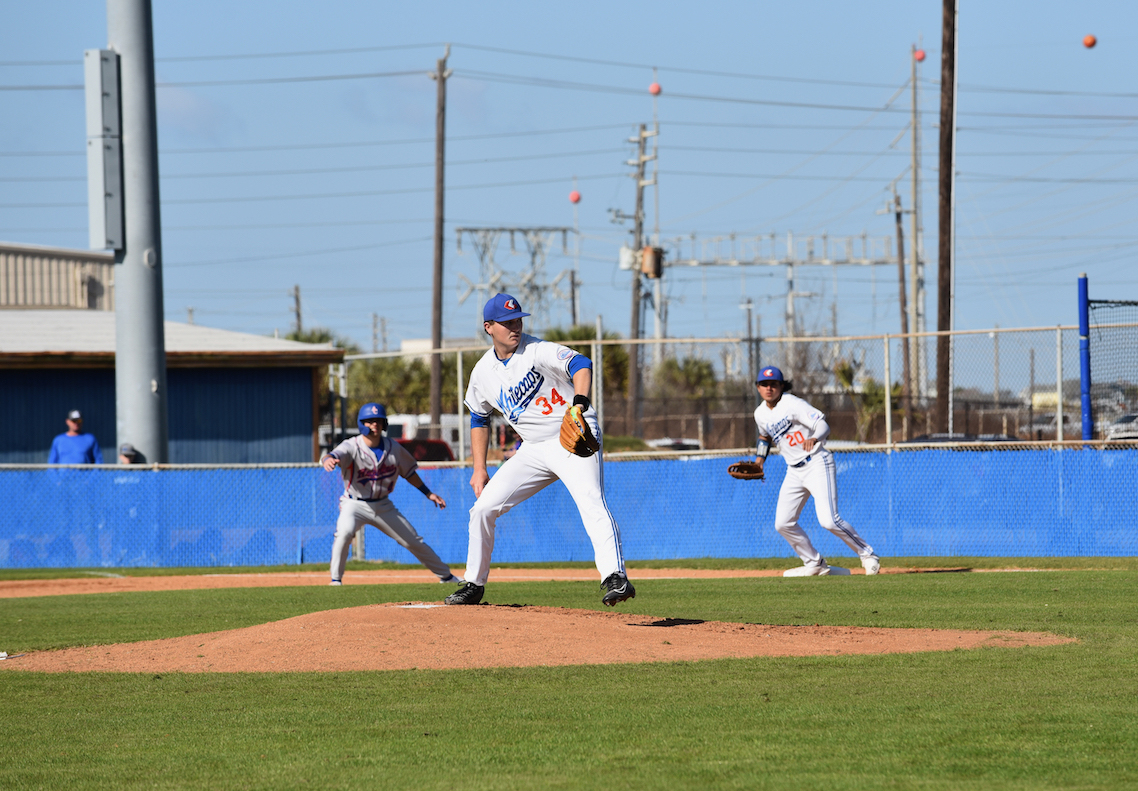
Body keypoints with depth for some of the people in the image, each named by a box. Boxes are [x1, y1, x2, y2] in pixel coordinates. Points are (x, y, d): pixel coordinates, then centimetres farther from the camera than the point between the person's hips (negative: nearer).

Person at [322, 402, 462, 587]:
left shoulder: (393, 447, -4)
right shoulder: (351, 446, -18)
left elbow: (408, 471, 12)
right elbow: (336, 455, -40)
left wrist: (428, 493, 13)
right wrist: (328, 460, -65)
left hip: (383, 506, 4)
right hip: (355, 504, -4)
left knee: (414, 542, 9)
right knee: (344, 531, -34)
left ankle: (445, 575, 28)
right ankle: (336, 579, -19)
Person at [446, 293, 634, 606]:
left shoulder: (538, 351, -14)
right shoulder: (483, 372, 5)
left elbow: (580, 364, -30)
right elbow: (479, 418, 19)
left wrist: (579, 402, -49)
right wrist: (479, 468, 13)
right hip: (533, 449, 7)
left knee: (591, 502, -29)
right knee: (484, 507, 4)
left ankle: (615, 578, -41)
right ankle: (474, 584, 19)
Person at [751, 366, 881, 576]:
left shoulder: (792, 404, -14)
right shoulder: (760, 414, 7)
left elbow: (822, 424, -24)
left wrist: (814, 438, -45)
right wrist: (760, 458, 16)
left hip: (817, 463, -8)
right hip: (794, 471, 8)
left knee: (828, 520, -19)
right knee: (783, 523, 1)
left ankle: (867, 555, -2)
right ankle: (815, 565, 17)